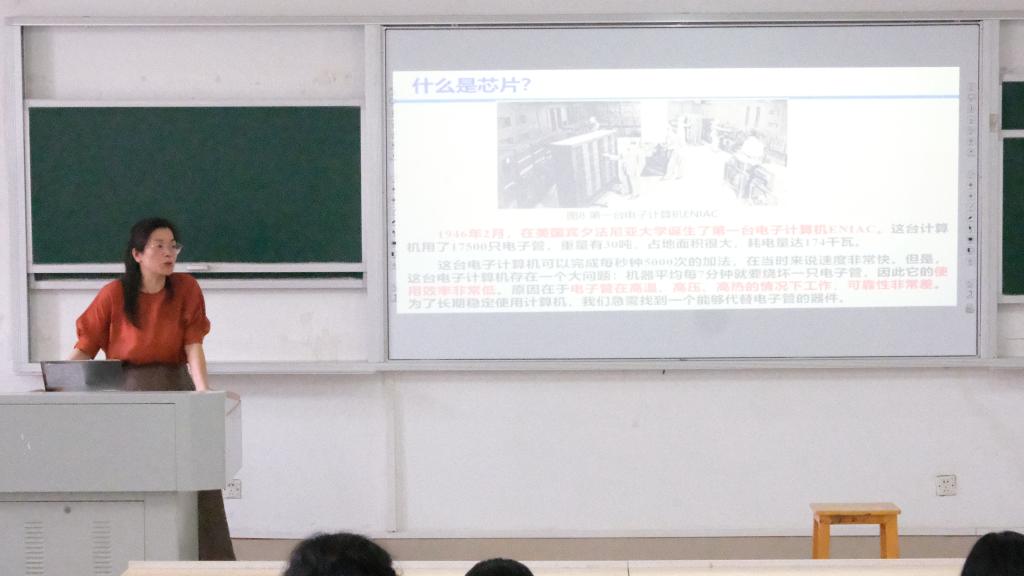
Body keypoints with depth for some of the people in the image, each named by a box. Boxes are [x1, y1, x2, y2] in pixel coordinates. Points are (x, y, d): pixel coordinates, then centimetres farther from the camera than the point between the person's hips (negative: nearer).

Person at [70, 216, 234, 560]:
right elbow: (85, 348, -2)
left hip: (175, 389, 1)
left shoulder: (186, 289, -1)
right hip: (127, 391, -1)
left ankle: (212, 564, 1)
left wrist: (203, 391, -23)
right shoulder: (114, 294, -4)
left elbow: (193, 347, -9)